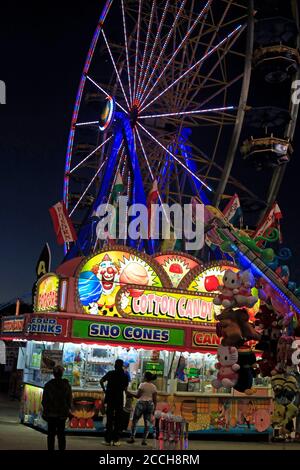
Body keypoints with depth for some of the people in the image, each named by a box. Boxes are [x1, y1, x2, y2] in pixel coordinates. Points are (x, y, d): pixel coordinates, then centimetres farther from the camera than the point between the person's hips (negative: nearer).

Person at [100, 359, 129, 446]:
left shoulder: (110, 373, -1)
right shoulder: (125, 376, 0)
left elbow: (101, 381, -10)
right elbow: (125, 388, 1)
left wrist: (104, 390, 3)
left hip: (110, 398, 0)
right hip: (119, 399, 0)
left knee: (109, 419, 5)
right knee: (118, 420, 6)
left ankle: (108, 440, 5)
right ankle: (115, 440, 5)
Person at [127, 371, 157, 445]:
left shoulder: (142, 385, -6)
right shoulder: (154, 387, 7)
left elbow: (138, 396, -9)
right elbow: (155, 399, 5)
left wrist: (130, 394, 3)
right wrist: (154, 409, 11)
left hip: (141, 403, -4)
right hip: (150, 404, 4)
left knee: (134, 420, 6)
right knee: (147, 422, 5)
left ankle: (132, 437, 3)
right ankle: (144, 440, 2)